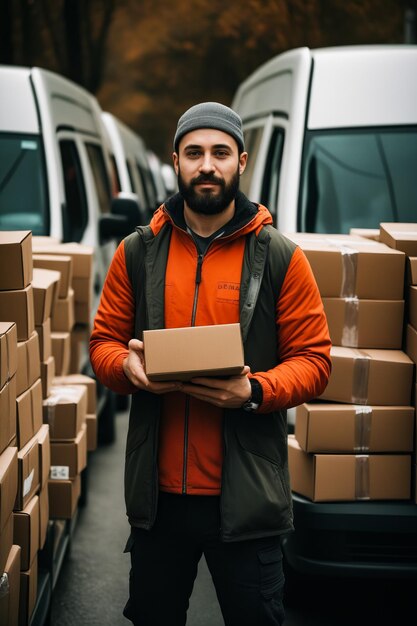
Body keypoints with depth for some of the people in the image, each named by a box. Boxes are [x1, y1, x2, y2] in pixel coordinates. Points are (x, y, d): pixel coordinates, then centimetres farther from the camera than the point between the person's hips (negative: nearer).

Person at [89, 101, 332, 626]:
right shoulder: (137, 253, 5)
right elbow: (103, 342, 9)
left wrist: (255, 391, -21)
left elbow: (313, 359, -3)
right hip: (157, 490, 3)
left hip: (247, 497, -2)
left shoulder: (281, 258, -2)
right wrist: (127, 366, -14)